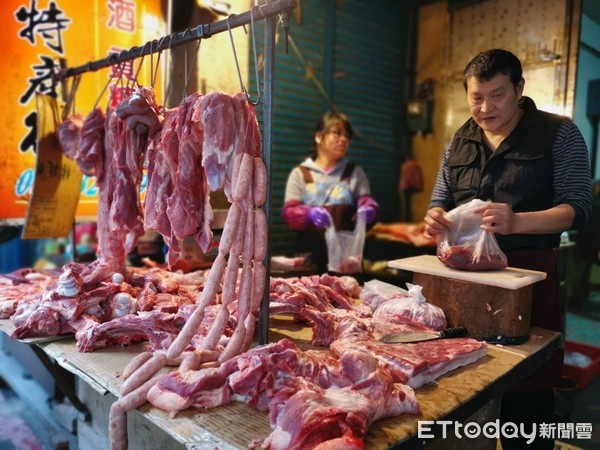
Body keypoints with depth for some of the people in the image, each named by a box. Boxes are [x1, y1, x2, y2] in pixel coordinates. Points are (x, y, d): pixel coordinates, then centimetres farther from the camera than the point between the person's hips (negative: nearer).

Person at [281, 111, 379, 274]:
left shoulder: (355, 172, 14)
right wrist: (309, 214, -23)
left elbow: (367, 201, 6)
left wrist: (368, 210, -19)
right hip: (312, 254, -1)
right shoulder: (300, 173, 7)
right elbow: (289, 213, -1)